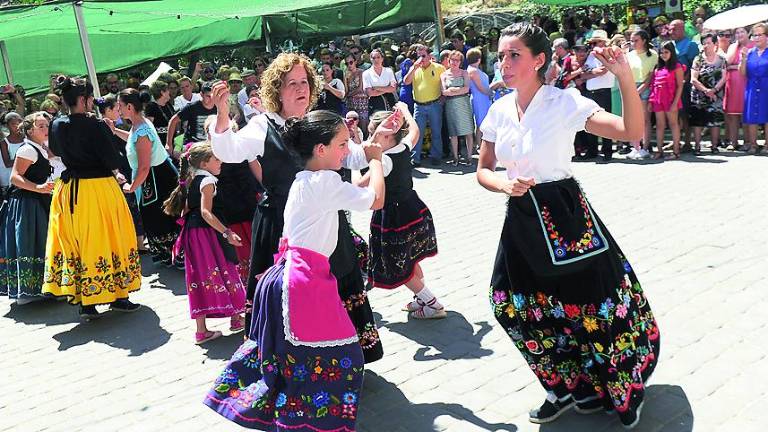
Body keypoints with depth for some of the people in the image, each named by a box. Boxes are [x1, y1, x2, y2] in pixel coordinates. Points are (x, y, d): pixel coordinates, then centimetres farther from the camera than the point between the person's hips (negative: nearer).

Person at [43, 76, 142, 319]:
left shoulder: (57, 126, 2)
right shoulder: (95, 126, -17)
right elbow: (112, 160, -16)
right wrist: (115, 169, 4)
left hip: (68, 190, 6)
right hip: (98, 187, -6)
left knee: (75, 241, 11)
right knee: (105, 239, 5)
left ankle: (85, 302, 14)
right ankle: (117, 295, 15)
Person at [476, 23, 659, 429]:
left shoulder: (564, 102, -11)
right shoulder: (499, 111, 4)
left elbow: (632, 132, -21)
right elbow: (482, 170, 13)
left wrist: (625, 77, -33)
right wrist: (504, 185, -8)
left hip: (565, 215, -5)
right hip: (521, 219, 5)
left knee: (595, 302, -1)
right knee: (517, 306, 7)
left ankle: (622, 389, 28)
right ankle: (565, 389, 30)